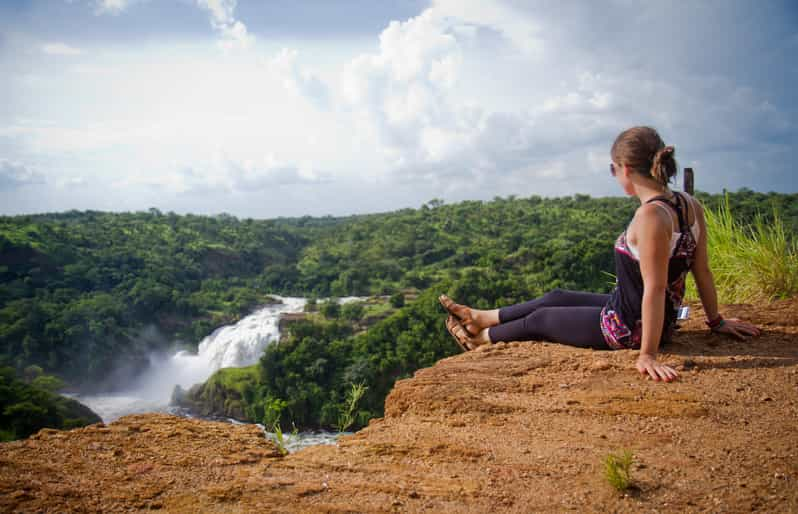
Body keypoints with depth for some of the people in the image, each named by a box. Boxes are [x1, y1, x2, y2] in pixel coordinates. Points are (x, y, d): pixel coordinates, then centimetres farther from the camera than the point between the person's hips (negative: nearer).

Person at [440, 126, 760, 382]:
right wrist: (716, 321, 14)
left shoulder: (651, 215, -30)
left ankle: (481, 339, 41)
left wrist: (648, 355, -26)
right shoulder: (691, 205, -4)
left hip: (630, 328, -8)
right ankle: (482, 318, 42)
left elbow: (655, 288, -30)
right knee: (556, 298, 23)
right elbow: (703, 273, 3)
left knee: (540, 319, 14)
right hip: (655, 319, 8)